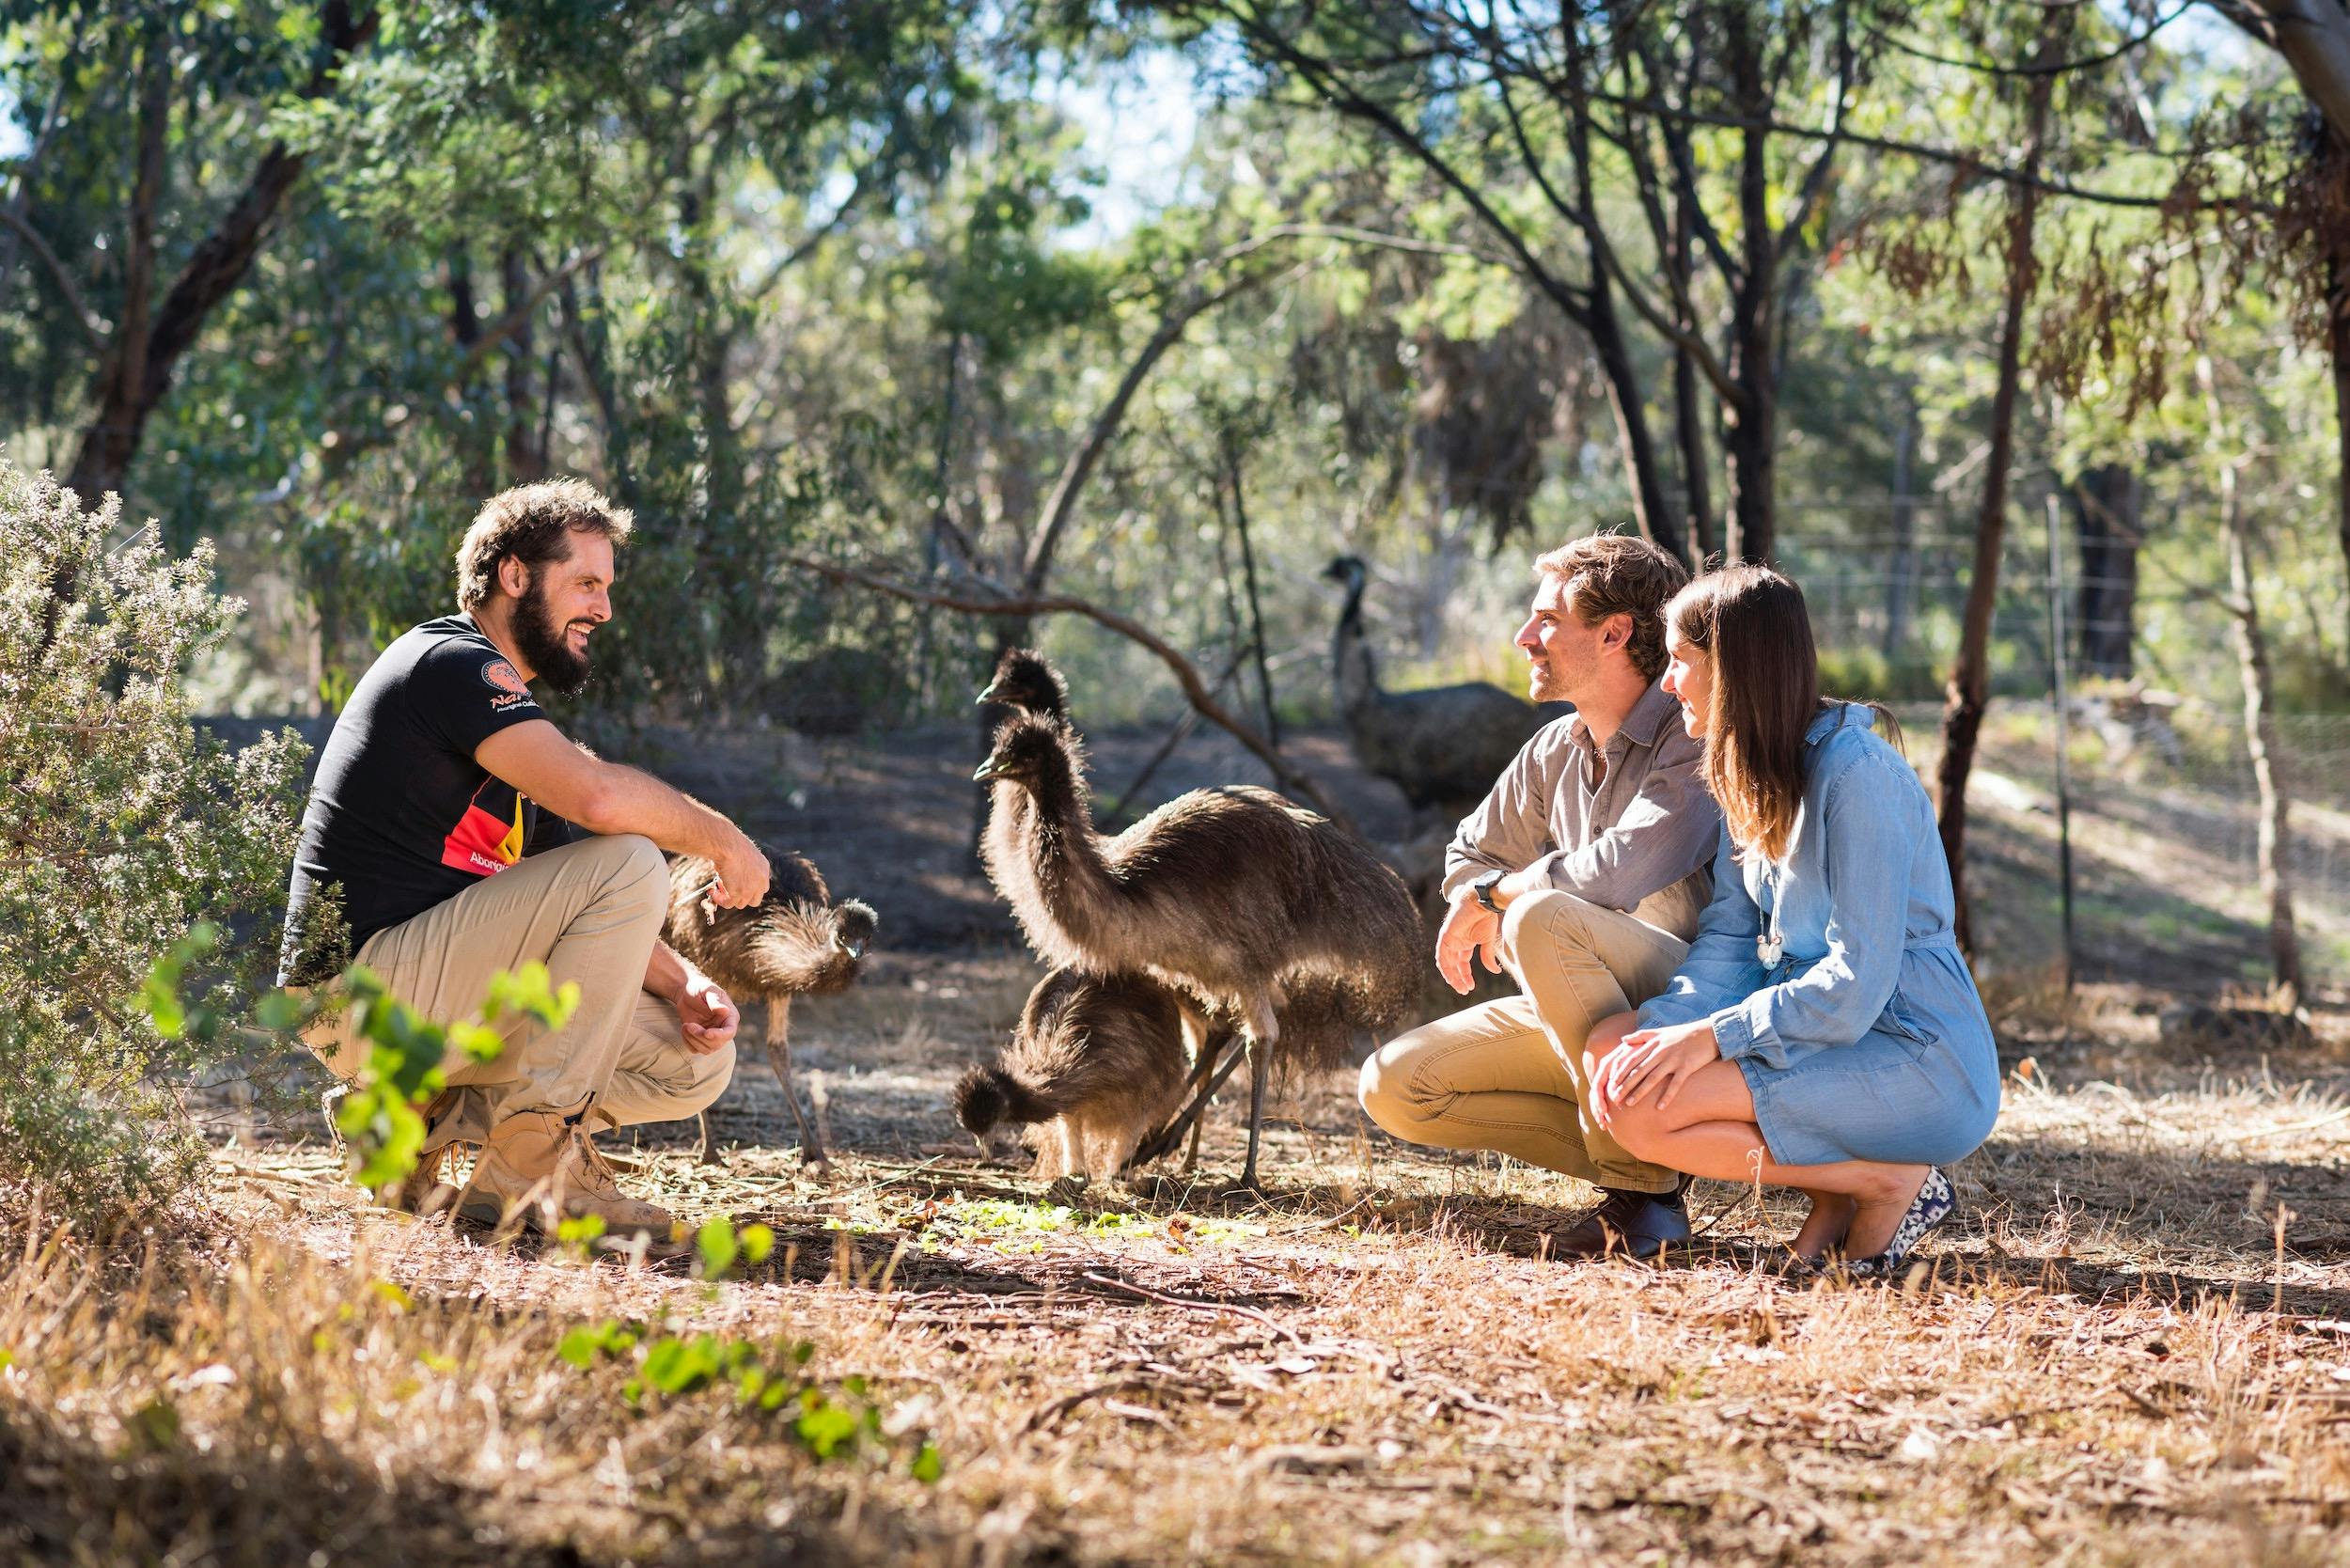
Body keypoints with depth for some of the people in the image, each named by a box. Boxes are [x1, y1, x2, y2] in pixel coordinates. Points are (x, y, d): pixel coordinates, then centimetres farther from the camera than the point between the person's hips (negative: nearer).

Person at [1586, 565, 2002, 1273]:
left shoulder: (1855, 771, -18)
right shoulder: (1751, 776, 10)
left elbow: (1856, 983, -22)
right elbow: (1728, 942, 5)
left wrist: (1709, 1036, -22)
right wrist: (1661, 1029, -13)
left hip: (1919, 1059, -9)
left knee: (1640, 1111, -20)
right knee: (1615, 1042, -2)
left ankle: (1890, 1181, -7)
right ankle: (1835, 1189, 2)